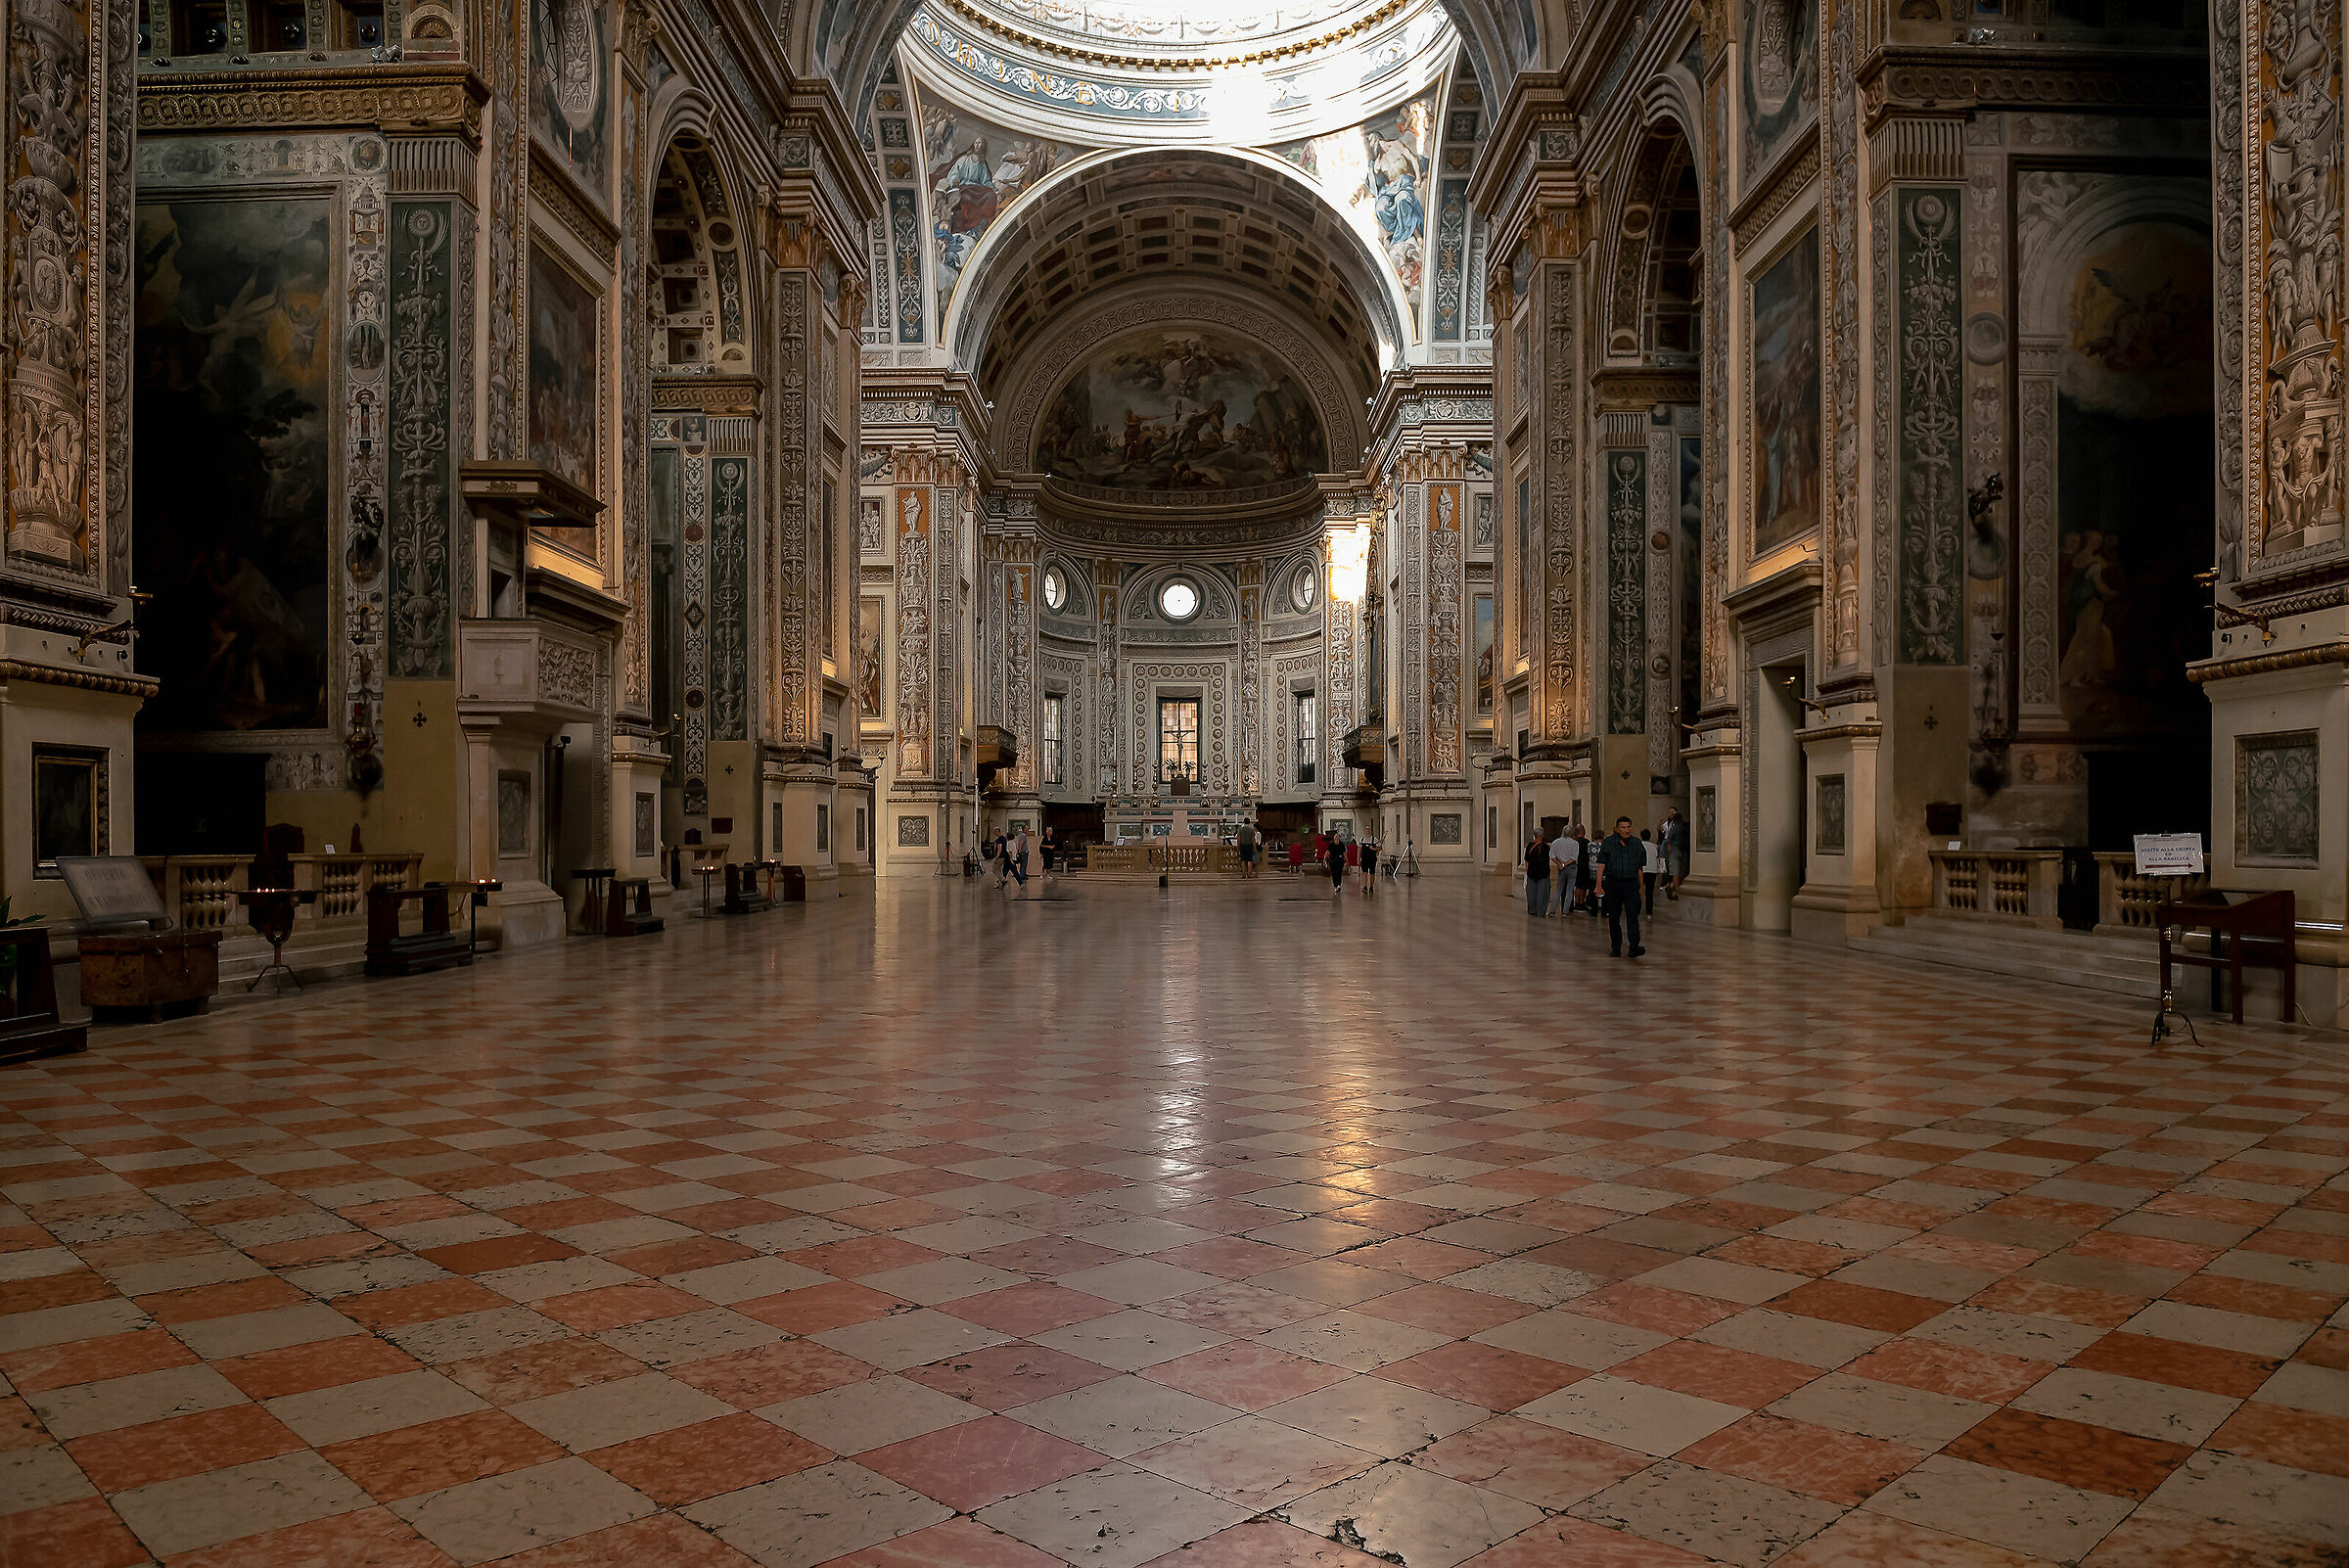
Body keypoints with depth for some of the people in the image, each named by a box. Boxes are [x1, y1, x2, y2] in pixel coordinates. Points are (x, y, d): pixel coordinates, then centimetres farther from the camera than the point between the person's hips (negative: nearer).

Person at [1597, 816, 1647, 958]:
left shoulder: (1637, 844, 7)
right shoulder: (1608, 843, 1)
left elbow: (1640, 868, 13)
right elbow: (1601, 865, -1)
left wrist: (1641, 887, 12)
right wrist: (1599, 885, -7)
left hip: (1631, 883, 0)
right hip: (1612, 883, 0)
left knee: (1632, 914, -13)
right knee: (1614, 917, 5)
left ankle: (1634, 947, -19)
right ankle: (1616, 948, 14)